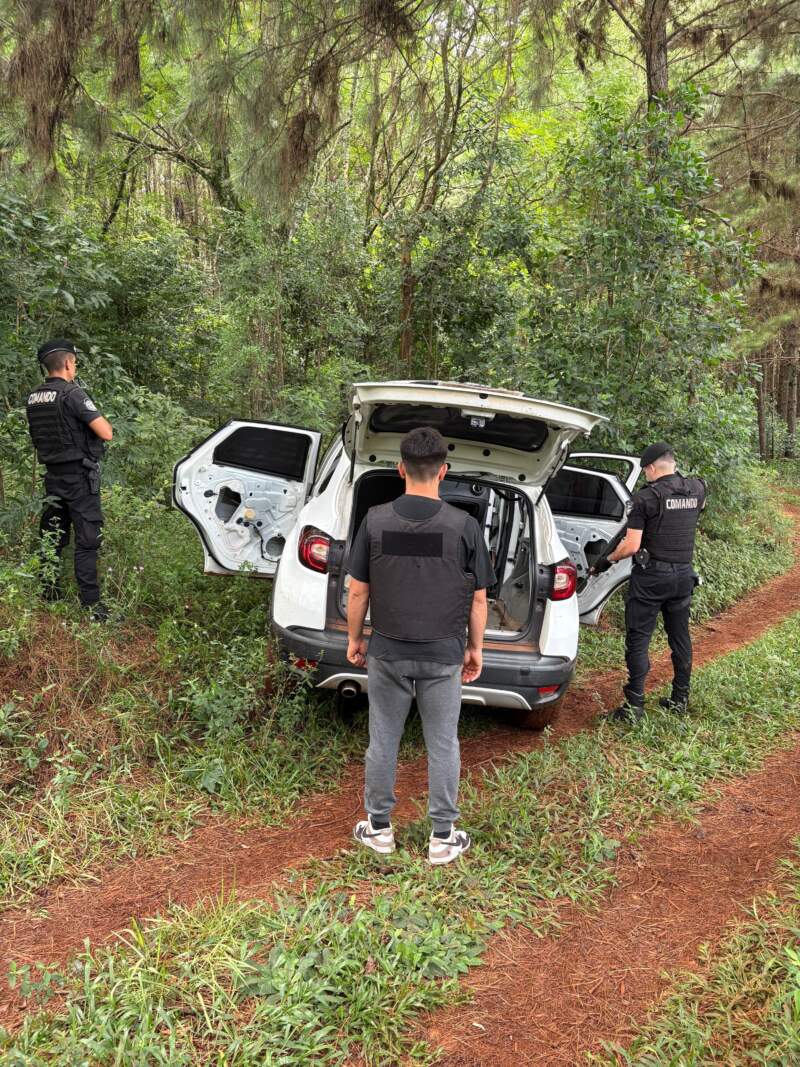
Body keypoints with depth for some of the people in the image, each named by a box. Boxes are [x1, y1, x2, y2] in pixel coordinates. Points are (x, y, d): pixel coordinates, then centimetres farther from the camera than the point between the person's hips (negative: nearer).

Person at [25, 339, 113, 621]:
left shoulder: (33, 399, 6)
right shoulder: (73, 394, -16)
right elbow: (106, 433, -19)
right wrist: (99, 417, 1)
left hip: (52, 476, 7)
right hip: (79, 477, -7)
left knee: (52, 538, 15)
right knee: (87, 541, -4)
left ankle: (49, 594, 23)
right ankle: (91, 605, -5)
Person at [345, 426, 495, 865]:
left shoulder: (375, 520, -7)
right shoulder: (464, 525, -10)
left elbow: (358, 590, -2)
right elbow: (477, 598, -4)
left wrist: (354, 639, 12)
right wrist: (475, 648, 9)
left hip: (387, 652, 1)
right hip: (443, 655, -1)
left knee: (383, 740, 14)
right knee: (442, 746, 10)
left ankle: (379, 828, 26)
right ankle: (443, 837, 20)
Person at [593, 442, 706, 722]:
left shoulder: (646, 497, -14)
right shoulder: (696, 489, 2)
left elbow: (631, 545, -16)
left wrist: (607, 560, 0)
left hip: (651, 576, -6)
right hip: (684, 574, 6)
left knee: (638, 639, 0)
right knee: (680, 637, 16)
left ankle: (634, 705, 0)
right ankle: (681, 699, 24)